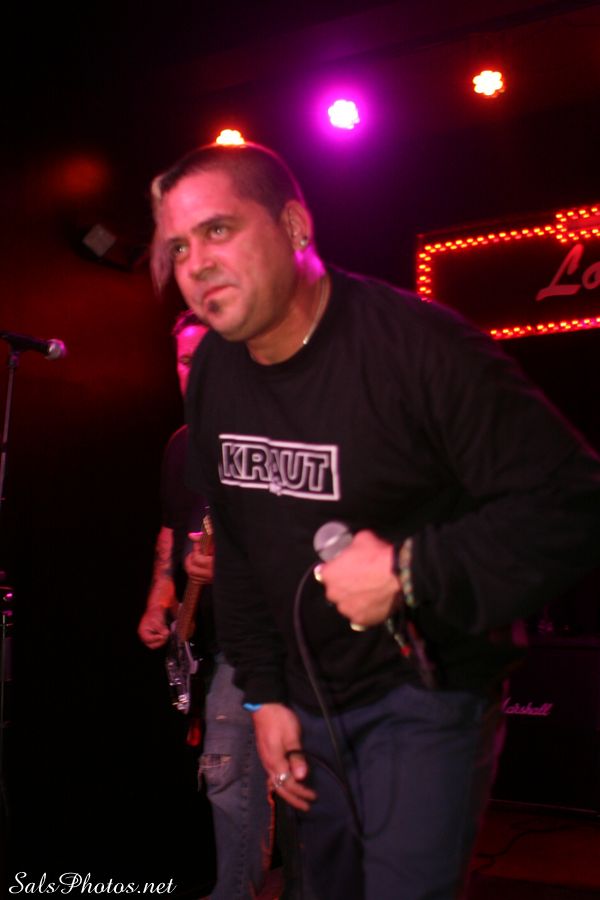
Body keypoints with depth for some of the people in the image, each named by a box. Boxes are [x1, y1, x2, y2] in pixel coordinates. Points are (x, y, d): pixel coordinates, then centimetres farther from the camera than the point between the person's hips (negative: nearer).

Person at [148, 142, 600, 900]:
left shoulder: (418, 345, -23)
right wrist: (263, 693, 6)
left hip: (426, 691, -6)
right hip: (307, 698, 7)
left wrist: (412, 573, -29)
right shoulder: (213, 372, -2)